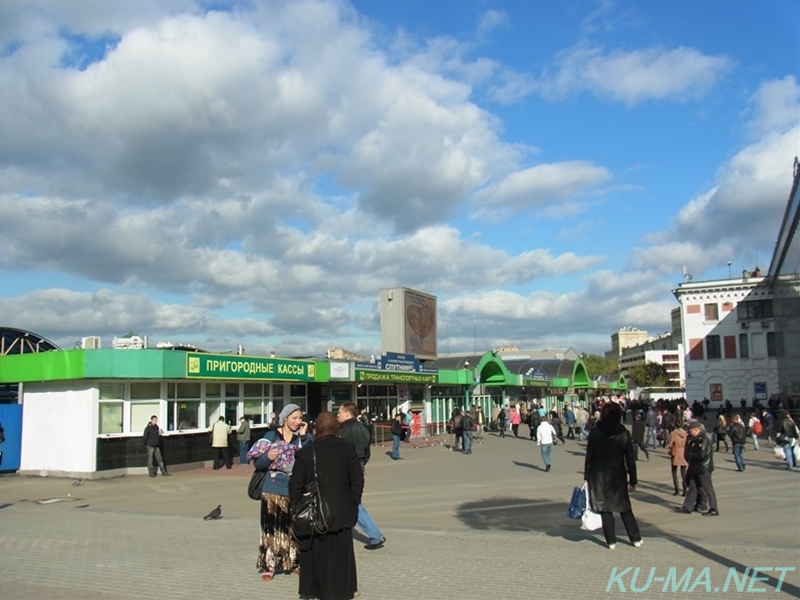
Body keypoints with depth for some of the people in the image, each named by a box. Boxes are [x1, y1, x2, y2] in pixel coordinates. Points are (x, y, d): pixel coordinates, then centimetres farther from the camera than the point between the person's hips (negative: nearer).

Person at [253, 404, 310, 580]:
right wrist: (267, 457, -18)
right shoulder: (271, 436, 2)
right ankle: (270, 564, 12)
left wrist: (303, 437, -15)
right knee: (272, 528, 0)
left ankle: (294, 562, 19)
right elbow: (258, 464, 3)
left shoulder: (305, 437, 5)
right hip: (274, 490, -1)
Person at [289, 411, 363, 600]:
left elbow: (296, 484, -6)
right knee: (340, 553, 13)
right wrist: (353, 501, 8)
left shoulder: (305, 452, -8)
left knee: (316, 553, 12)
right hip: (341, 511, 1)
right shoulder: (347, 448, -4)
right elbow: (357, 479, -3)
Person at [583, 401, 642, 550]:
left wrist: (586, 476, 2)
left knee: (605, 508, 7)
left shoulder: (594, 432, -8)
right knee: (625, 508, 15)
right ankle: (636, 539, 20)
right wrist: (633, 479, 5)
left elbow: (589, 456, -6)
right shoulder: (624, 433, -6)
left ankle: (611, 541, 10)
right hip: (618, 476, 1)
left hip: (599, 476, -1)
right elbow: (630, 459, -3)